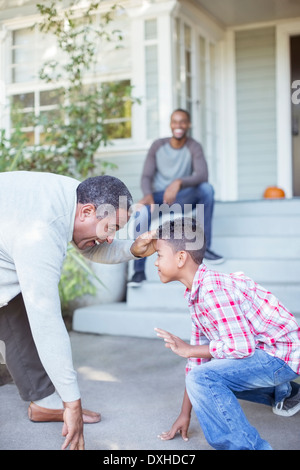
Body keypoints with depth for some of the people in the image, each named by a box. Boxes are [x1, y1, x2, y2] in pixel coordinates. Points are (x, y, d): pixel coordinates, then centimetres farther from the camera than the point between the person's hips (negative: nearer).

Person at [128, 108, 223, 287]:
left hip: (183, 198, 0)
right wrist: (148, 195, -29)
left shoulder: (194, 147, -7)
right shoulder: (158, 146, 0)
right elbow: (146, 177, -5)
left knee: (207, 188, -30)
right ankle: (139, 270, -27)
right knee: (142, 212, -34)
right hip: (159, 198, 0)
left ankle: (205, 247, -21)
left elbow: (202, 175, -24)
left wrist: (179, 183, -43)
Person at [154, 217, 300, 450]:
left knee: (203, 378, -27)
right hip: (259, 350, 10)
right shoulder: (196, 293, 7)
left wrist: (188, 350, -17)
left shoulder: (213, 289, -25)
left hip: (281, 355, -10)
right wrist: (185, 413, 11)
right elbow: (200, 353, 9)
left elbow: (241, 346, -29)